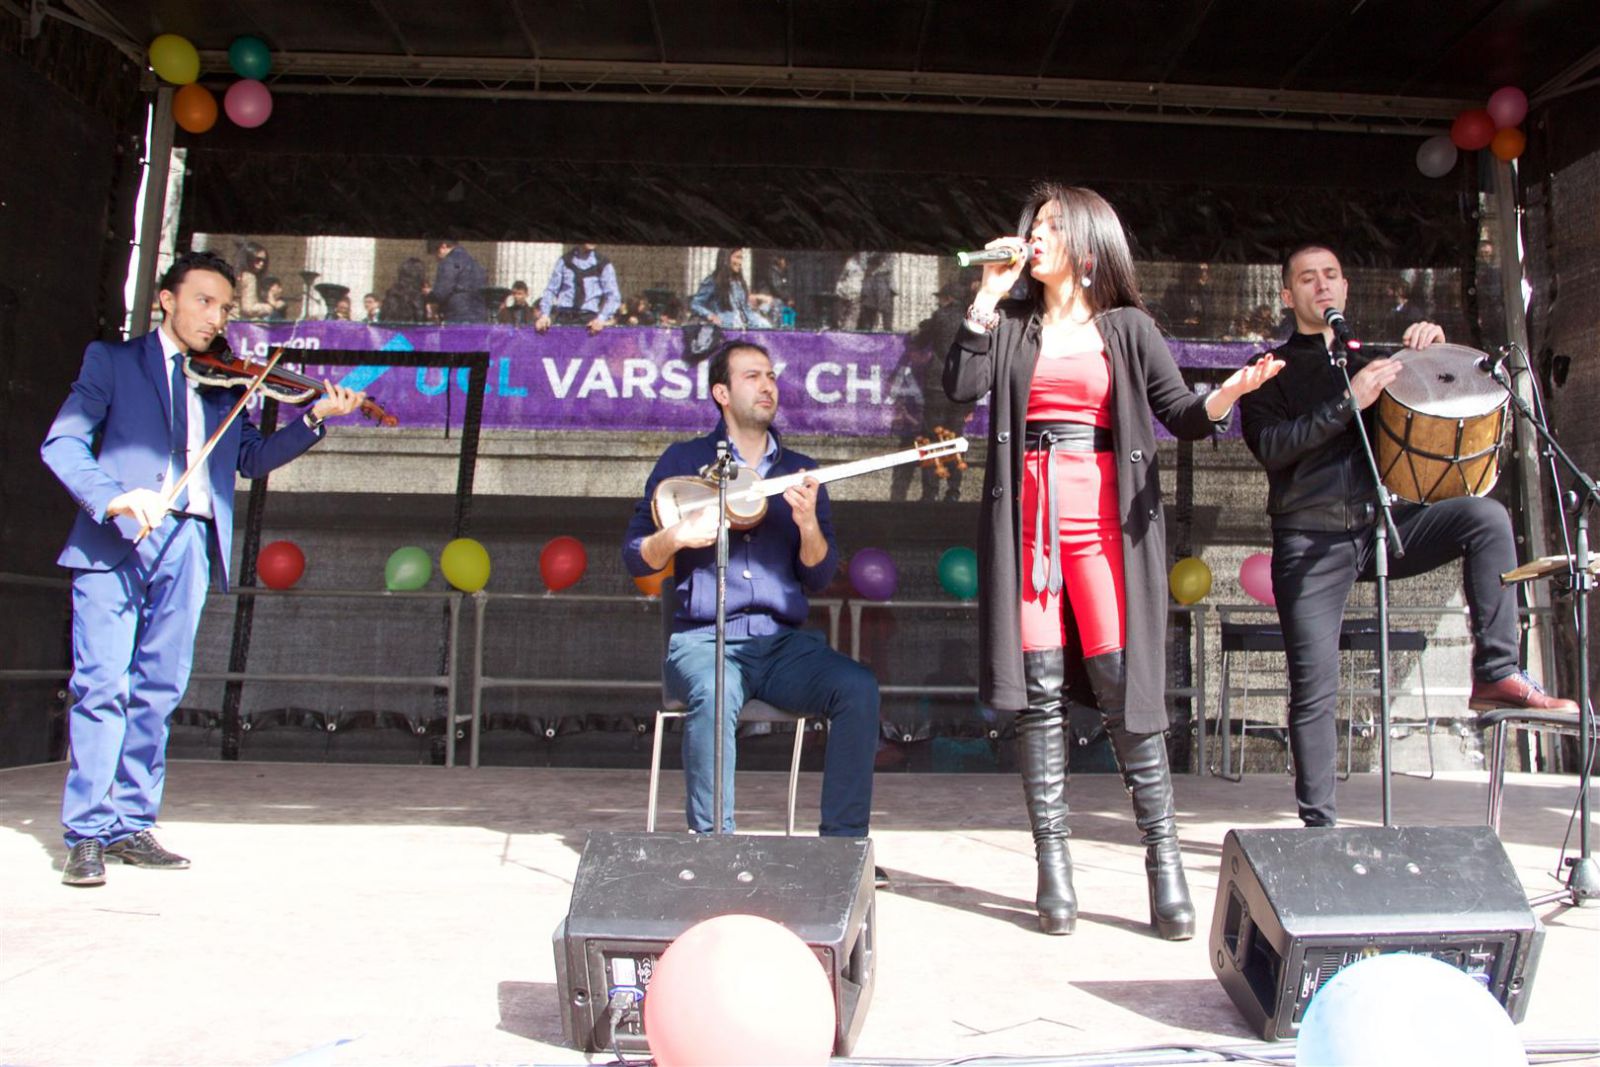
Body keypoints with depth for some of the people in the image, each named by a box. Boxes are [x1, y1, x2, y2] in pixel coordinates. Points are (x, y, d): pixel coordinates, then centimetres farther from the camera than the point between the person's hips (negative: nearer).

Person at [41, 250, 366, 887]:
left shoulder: (225, 383, 21)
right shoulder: (113, 359, 10)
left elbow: (251, 458, 17)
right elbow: (62, 442, -1)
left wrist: (314, 420, 4)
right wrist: (112, 497, -19)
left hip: (187, 545, 4)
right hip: (114, 543, -3)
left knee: (159, 689, 5)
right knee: (101, 685, -7)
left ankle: (132, 826, 13)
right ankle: (87, 834, -1)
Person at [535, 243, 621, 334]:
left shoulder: (604, 265, 5)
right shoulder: (564, 261, 11)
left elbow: (613, 297, 0)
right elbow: (551, 290, 12)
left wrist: (601, 318, -17)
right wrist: (544, 315, -3)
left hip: (589, 320, -2)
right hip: (563, 316, 2)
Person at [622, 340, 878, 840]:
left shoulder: (800, 471, 15)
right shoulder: (683, 460, 9)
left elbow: (819, 578, 8)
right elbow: (634, 558, 6)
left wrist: (808, 523, -11)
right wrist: (677, 535, -14)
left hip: (785, 643, 3)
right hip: (703, 638, -2)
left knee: (859, 688, -24)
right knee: (714, 696, -35)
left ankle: (844, 840, -15)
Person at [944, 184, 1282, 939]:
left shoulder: (1128, 329, 11)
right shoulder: (1011, 326, 15)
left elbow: (1182, 415, 5)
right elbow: (960, 387, -1)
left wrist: (1229, 394, -15)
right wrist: (988, 296, 0)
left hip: (1105, 519, -1)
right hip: (1028, 516, 2)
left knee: (1121, 684, -7)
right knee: (1038, 689, -1)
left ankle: (1163, 856, 4)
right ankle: (1052, 862, 7)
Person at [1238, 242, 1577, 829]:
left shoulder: (1374, 360, 19)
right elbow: (1270, 447, -11)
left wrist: (1436, 346, 2)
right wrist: (1348, 402, -20)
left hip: (1383, 526, 3)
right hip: (1311, 543, -3)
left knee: (1486, 516, -21)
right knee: (1314, 690, -5)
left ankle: (1495, 674, -17)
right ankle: (1318, 822, 6)